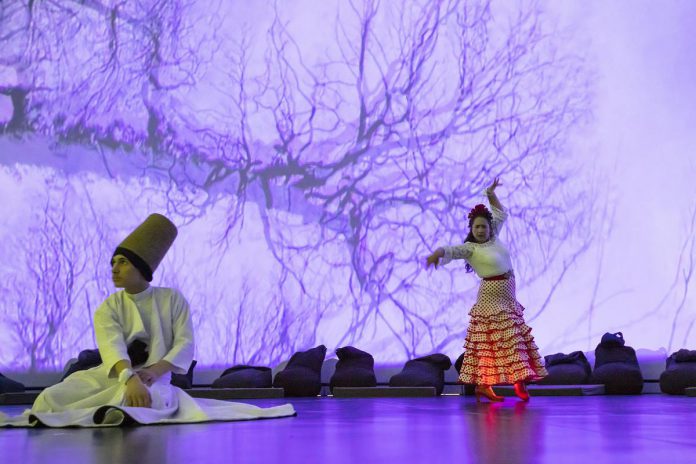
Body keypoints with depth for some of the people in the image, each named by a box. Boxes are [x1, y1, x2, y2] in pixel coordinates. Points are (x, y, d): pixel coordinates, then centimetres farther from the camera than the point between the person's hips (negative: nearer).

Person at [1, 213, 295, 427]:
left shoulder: (172, 299, 4)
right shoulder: (107, 309, 2)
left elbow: (184, 343, -4)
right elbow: (113, 348, -18)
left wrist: (153, 371, -24)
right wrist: (131, 379, -40)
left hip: (153, 378, -1)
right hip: (109, 376, 1)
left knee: (151, 398, -41)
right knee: (51, 398, -24)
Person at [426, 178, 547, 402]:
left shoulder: (494, 238, 8)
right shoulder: (470, 248, -11)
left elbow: (501, 213, 22)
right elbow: (451, 250, -29)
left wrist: (491, 193, 19)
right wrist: (437, 254, -49)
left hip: (508, 299, 7)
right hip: (491, 298, -7)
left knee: (512, 339, 9)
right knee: (490, 340, -9)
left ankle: (519, 382, 14)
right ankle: (482, 384, -9)